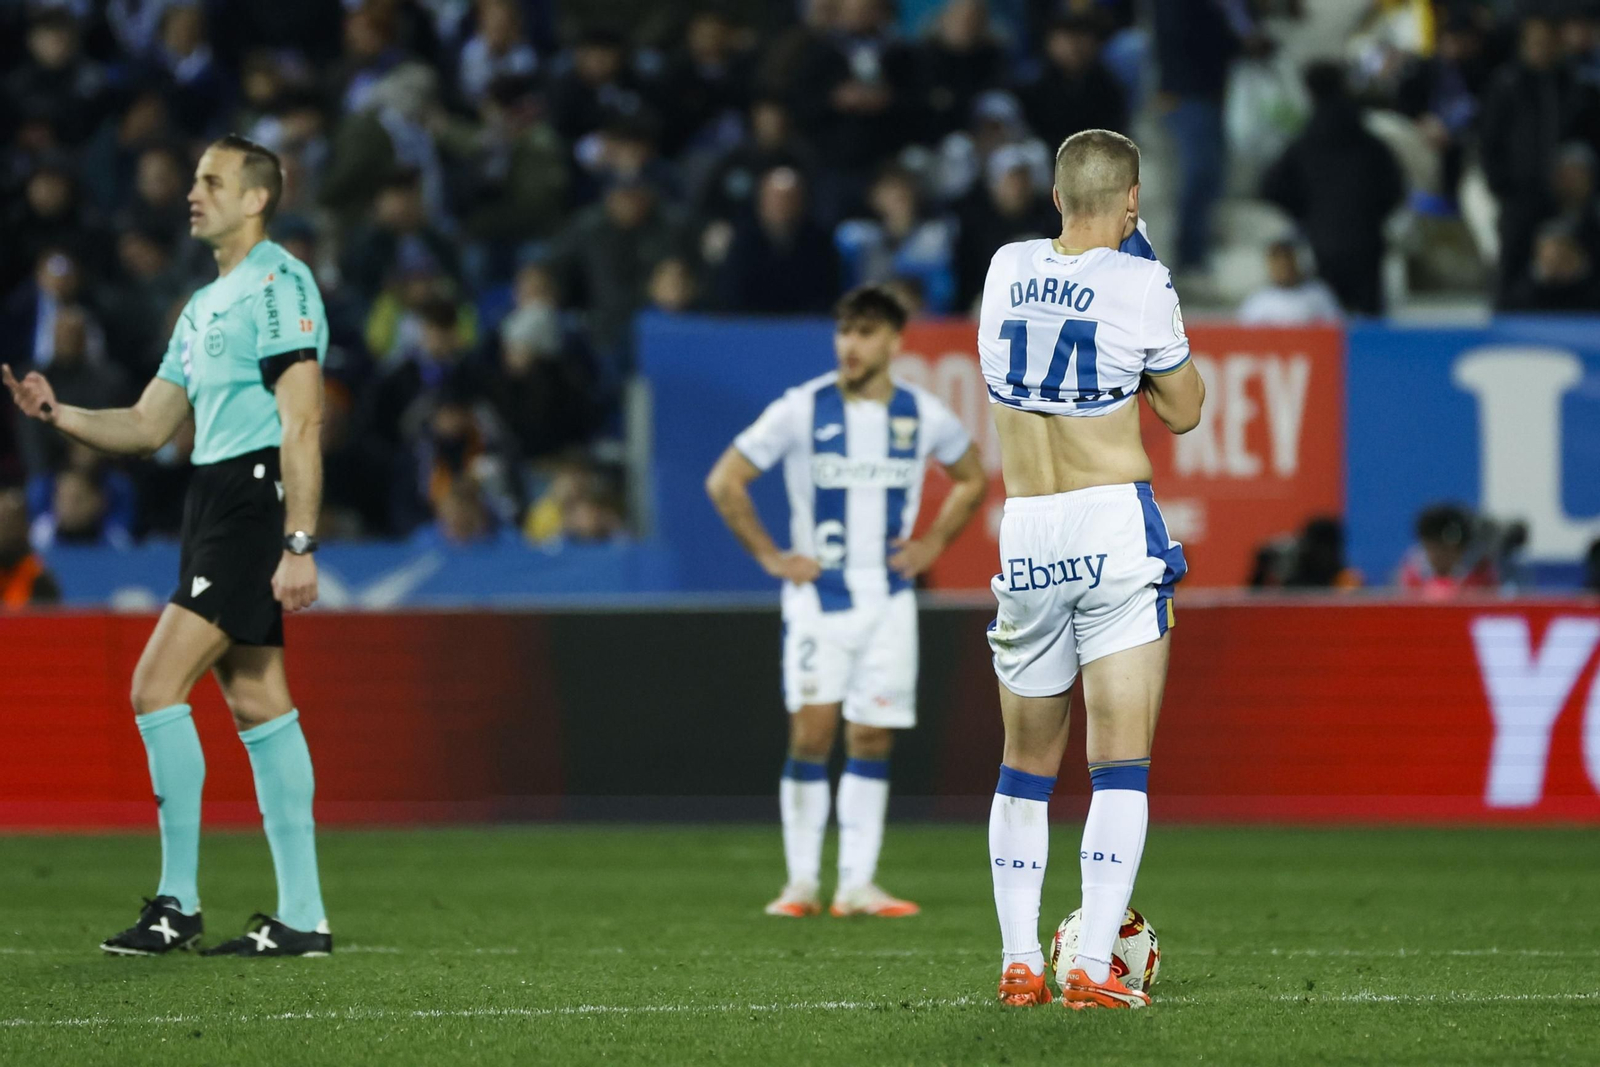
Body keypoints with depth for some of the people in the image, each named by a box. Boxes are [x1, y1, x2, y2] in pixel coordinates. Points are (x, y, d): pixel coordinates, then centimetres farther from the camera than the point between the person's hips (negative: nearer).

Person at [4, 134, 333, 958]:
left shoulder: (279, 284, -10)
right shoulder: (206, 303, 20)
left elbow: (302, 422, -16)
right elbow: (147, 426, 21)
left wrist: (298, 545, -22)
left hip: (254, 499, -9)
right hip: (213, 505, 9)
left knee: (157, 687, -13)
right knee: (257, 705, 6)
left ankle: (178, 903, -9)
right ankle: (301, 917, 6)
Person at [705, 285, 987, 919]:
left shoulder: (922, 415, 2)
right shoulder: (802, 410, -6)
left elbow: (972, 479, 21)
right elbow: (724, 482, -2)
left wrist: (933, 543, 9)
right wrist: (769, 556, -4)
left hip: (890, 600, 3)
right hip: (818, 598, -2)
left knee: (872, 741, 1)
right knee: (812, 733, -10)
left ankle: (857, 884, 4)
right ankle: (801, 882, -3)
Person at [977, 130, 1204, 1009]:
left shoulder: (1007, 269, 7)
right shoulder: (1139, 284, -6)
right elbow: (1182, 410, 5)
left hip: (1025, 537, 4)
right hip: (1117, 530, -4)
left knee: (1027, 764, 15)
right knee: (1121, 762, -5)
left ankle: (1019, 963, 13)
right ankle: (1092, 969, -14)